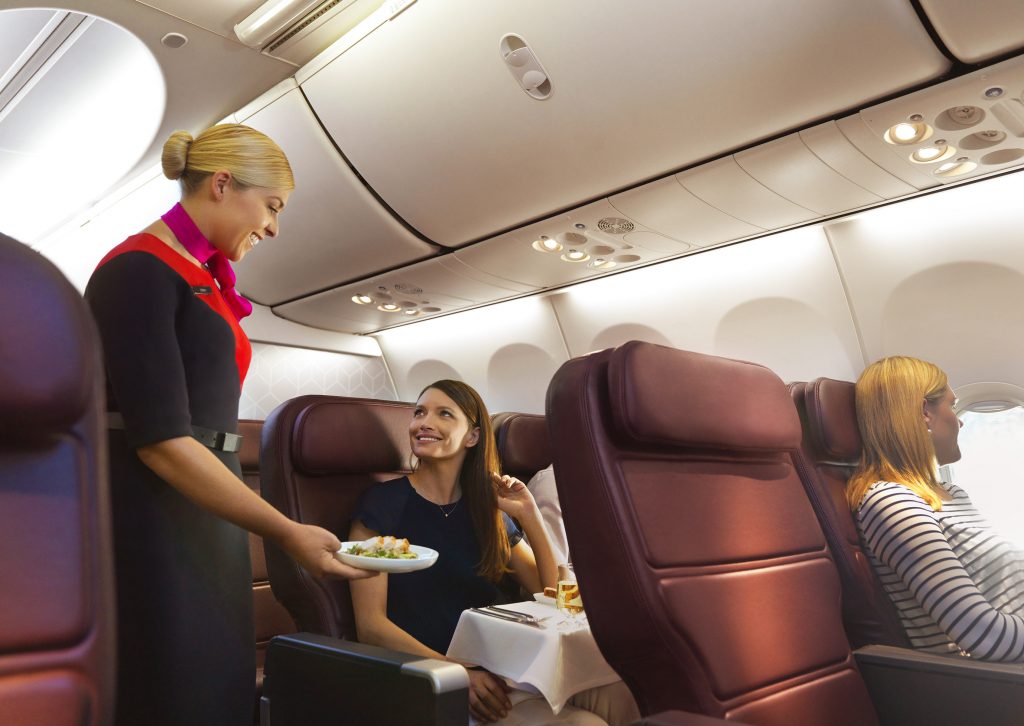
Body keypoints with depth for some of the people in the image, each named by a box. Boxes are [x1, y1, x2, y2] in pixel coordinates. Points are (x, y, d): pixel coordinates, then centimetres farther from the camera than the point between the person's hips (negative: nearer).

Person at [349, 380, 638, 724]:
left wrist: (530, 516, 0)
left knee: (620, 694, -25)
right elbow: (371, 625, -7)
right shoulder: (382, 503, 0)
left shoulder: (488, 509, 13)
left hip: (501, 665, 5)